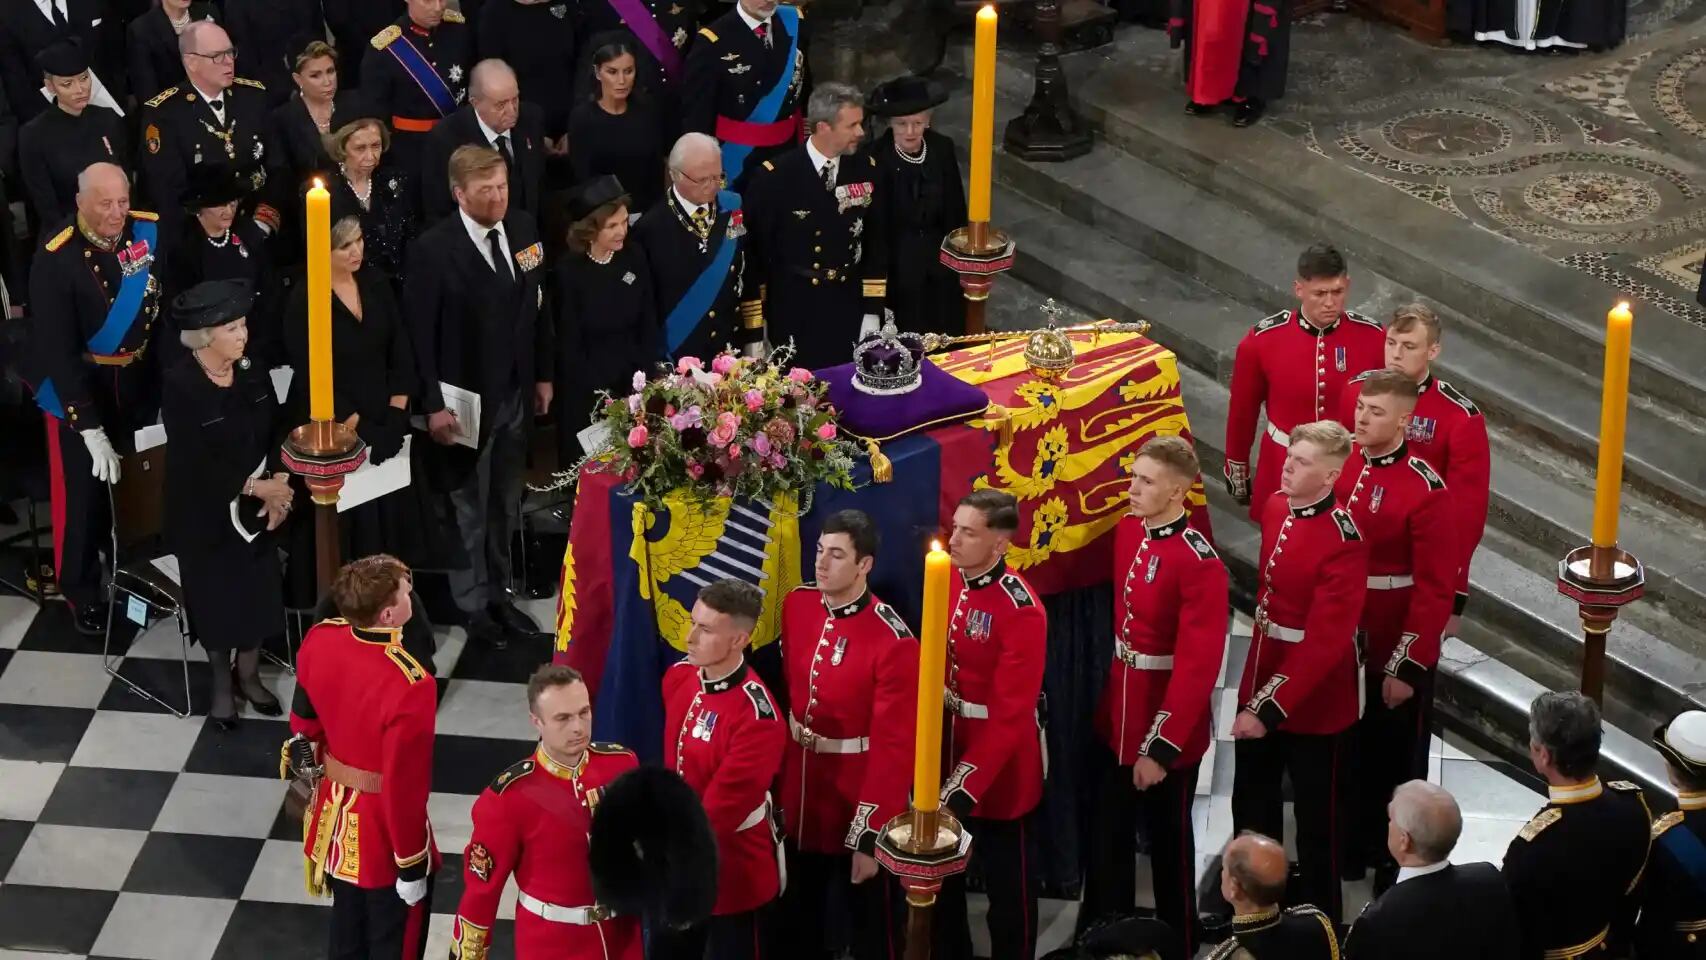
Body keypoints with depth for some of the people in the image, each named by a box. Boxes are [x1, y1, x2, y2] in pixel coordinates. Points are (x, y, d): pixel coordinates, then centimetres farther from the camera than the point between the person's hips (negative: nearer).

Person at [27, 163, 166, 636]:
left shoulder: (151, 231, -12)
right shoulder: (55, 261, -25)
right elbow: (57, 351, -23)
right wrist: (90, 429, -24)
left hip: (138, 381, 4)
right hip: (78, 385, -4)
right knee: (85, 490, 4)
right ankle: (81, 591, 26)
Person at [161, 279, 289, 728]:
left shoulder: (253, 371, -8)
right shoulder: (179, 385, -24)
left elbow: (276, 434, 0)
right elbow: (195, 462, -24)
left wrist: (277, 486, -14)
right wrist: (255, 487, -21)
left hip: (256, 505, 4)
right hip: (205, 513, -4)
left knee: (257, 587, 12)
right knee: (216, 594, 10)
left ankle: (248, 674, 35)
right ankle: (222, 682, 32)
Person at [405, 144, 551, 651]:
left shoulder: (522, 229, -1)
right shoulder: (433, 249, -18)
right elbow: (420, 333, -15)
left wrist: (543, 375, 10)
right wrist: (433, 404, -15)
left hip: (516, 394, 5)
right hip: (465, 399, -5)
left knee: (505, 504, 16)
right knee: (470, 507, 9)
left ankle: (498, 592, 31)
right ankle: (472, 604, 24)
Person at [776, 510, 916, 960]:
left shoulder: (893, 640, -23)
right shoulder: (796, 606, -4)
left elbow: (893, 746, -21)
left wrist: (869, 835, -20)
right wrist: (777, 778, 13)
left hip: (858, 804, -6)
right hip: (799, 794, 6)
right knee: (800, 922, 21)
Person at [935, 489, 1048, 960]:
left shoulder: (1021, 610, -24)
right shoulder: (944, 582, -3)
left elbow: (1011, 713, -25)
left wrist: (968, 782, -27)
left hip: (1001, 768, -7)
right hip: (943, 753, 7)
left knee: (1007, 878, 10)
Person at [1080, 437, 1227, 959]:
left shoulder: (1199, 563, -24)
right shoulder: (1127, 530, 0)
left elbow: (1198, 665, -23)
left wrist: (1161, 747, -22)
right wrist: (1111, 699, 17)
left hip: (1168, 731, -7)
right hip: (1118, 718, 7)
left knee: (1168, 840, 10)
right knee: (1108, 836, 17)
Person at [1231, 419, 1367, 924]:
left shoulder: (1343, 540, -25)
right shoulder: (1275, 508, -1)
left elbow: (1325, 641, -27)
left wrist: (1271, 708, -27)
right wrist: (1257, 695, 17)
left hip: (1313, 700, -7)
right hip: (1260, 682, 8)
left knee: (1315, 816, 10)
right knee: (1251, 804, 20)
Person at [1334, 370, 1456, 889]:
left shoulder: (1426, 491, -19)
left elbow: (1436, 590, -17)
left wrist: (1408, 667, -16)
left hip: (1396, 656, -5)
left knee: (1396, 762, 11)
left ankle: (1397, 865, 27)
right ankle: (1352, 846, 39)